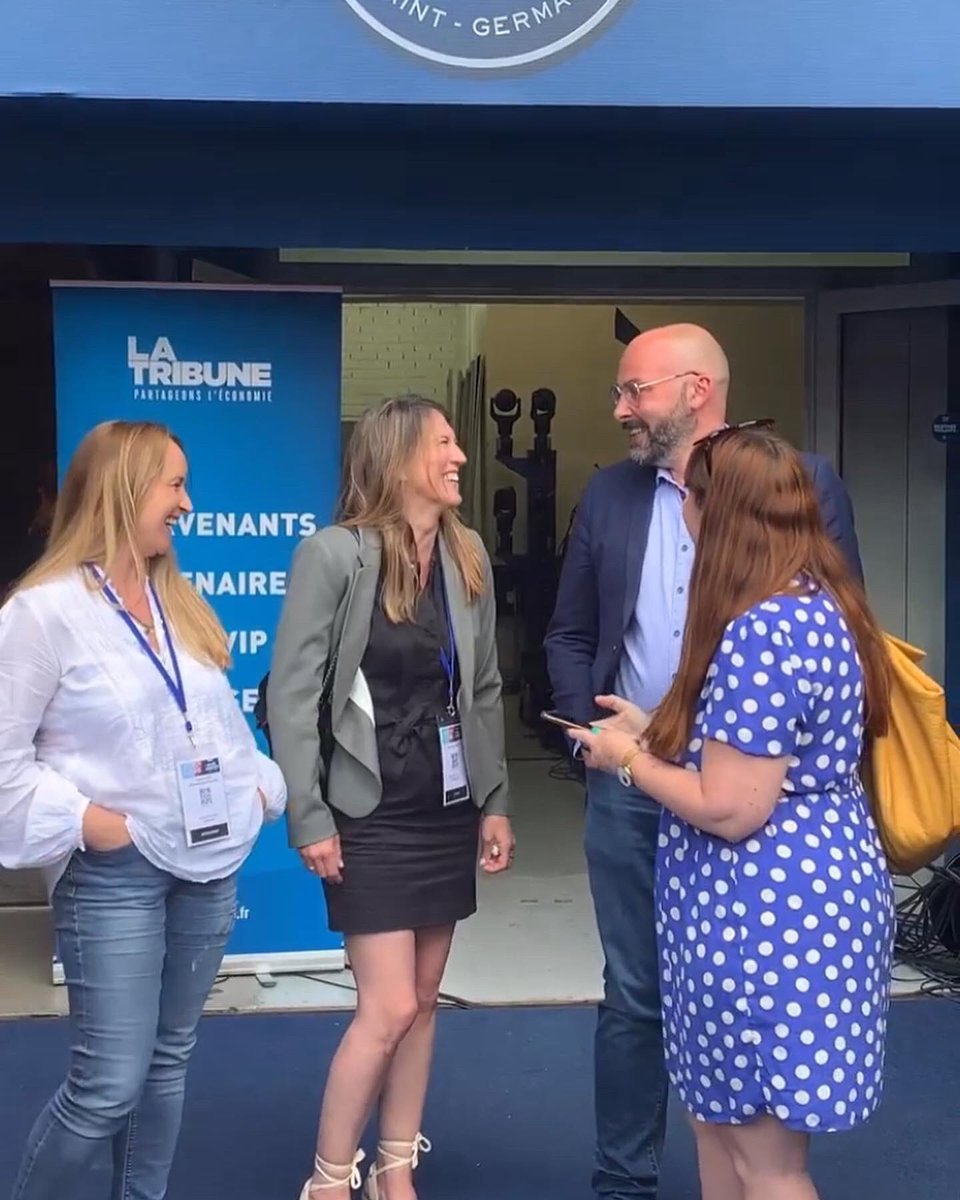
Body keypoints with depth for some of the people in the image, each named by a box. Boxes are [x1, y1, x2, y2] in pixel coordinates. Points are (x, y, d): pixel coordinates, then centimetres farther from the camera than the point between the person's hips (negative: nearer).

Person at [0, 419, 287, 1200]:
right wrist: (85, 821, -16)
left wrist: (261, 789, 3)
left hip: (209, 863, 7)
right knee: (110, 1083, -6)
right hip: (114, 874, -7)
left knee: (170, 1061, 14)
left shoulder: (181, 603, 11)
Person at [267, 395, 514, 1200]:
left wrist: (495, 802, 8)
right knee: (389, 1009, -6)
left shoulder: (468, 557, 4)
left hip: (448, 811, 6)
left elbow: (485, 690, 9)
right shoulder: (334, 555, -13)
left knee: (424, 1001, 11)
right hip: (372, 816, -6)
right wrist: (309, 818, -13)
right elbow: (291, 693, -12)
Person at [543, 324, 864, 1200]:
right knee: (633, 996, 12)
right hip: (629, 784, 3)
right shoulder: (610, 493, 7)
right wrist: (590, 727, 0)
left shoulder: (803, 482, -5)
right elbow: (569, 635, 14)